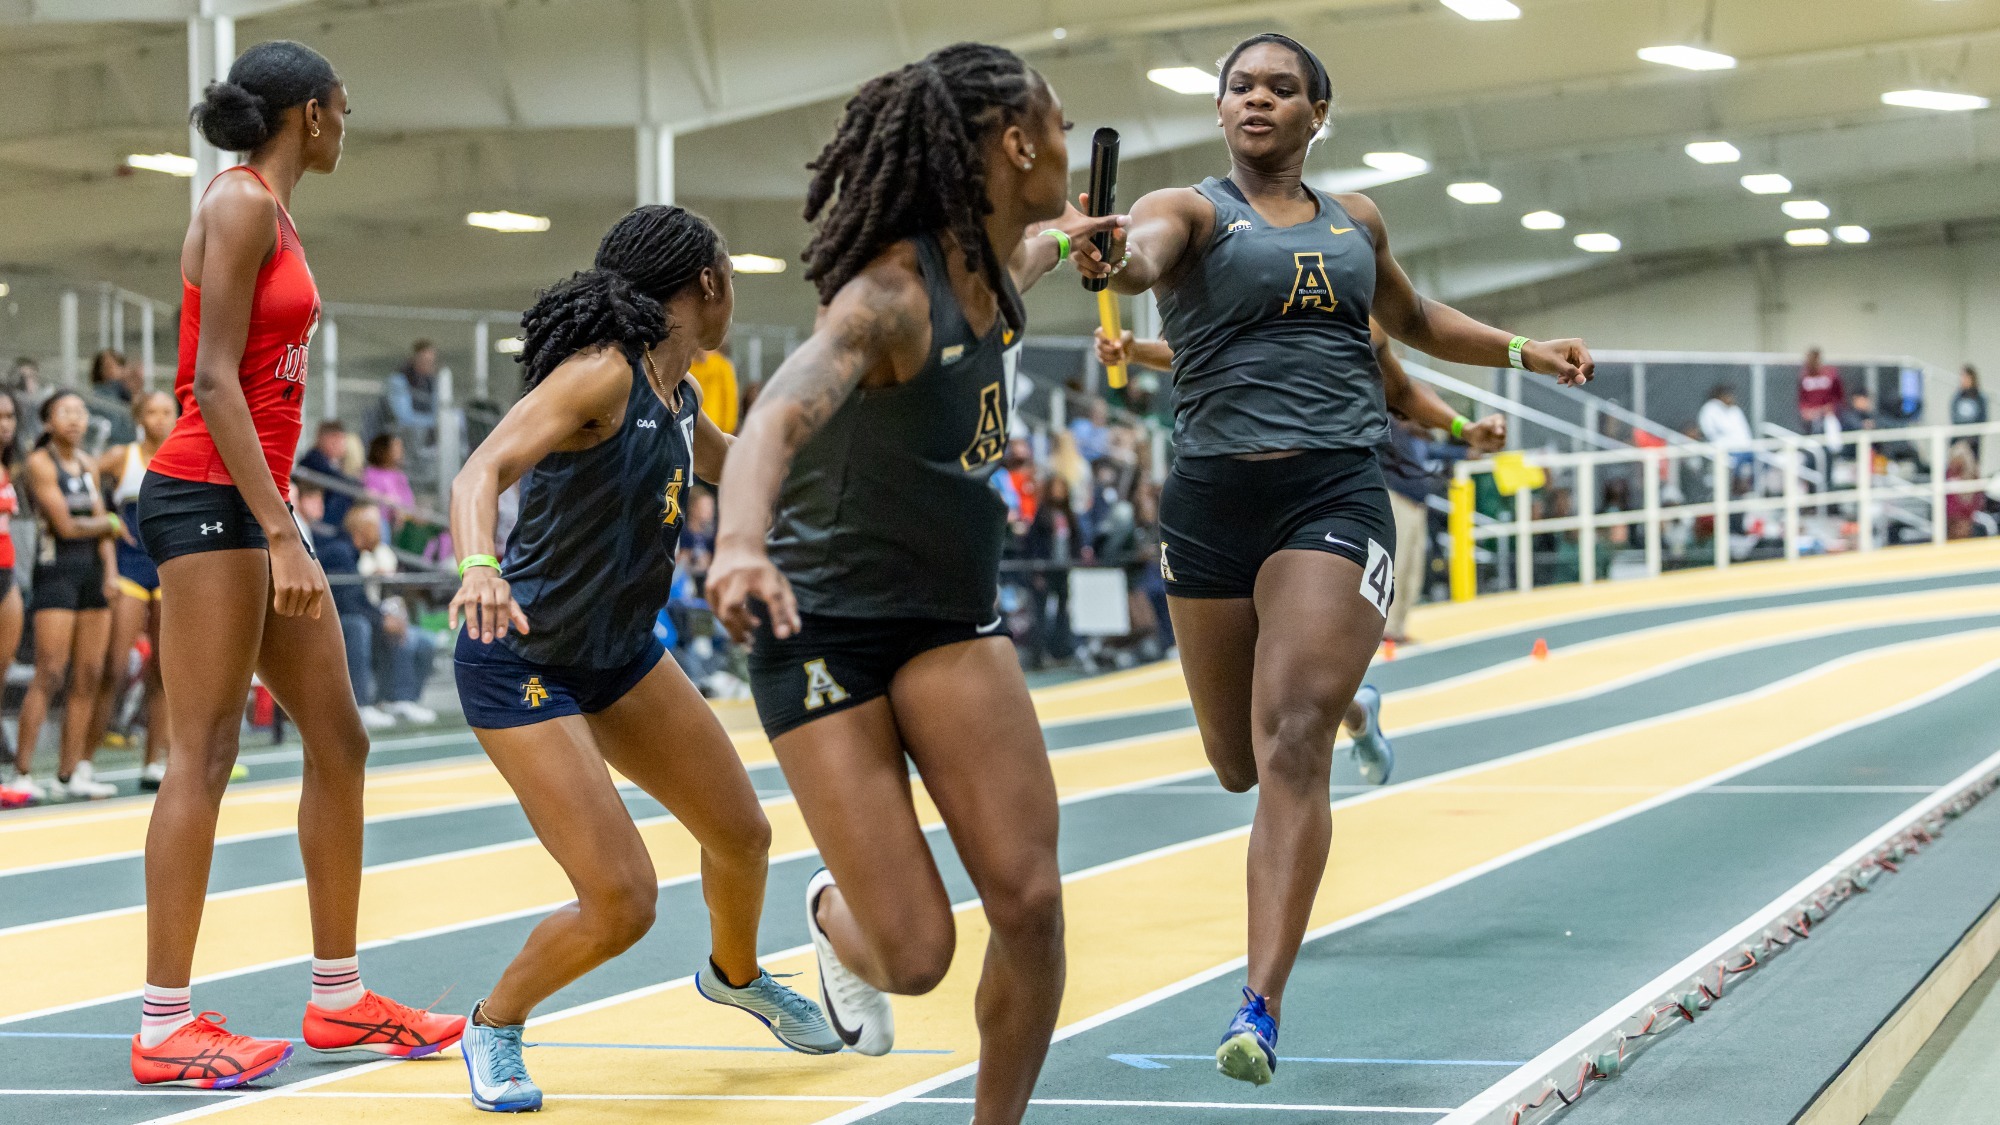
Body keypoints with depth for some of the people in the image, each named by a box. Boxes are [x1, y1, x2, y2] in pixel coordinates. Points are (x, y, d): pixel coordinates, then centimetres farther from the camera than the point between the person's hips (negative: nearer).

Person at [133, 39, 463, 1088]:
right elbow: (212, 382, -18)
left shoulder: (270, 211, 18)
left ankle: (339, 999, 18)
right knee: (204, 757, -10)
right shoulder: (241, 205, -11)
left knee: (338, 742, 11)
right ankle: (164, 1028, -8)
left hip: (255, 504, 10)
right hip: (206, 498, -10)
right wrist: (282, 534, -22)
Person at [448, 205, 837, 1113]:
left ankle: (735, 974, 48)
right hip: (522, 659, -9)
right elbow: (481, 471, -37)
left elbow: (730, 465, 28)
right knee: (621, 905, -14)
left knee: (741, 835, 16)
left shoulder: (678, 395, 4)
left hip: (620, 653, 9)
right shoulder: (603, 372, -23)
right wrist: (479, 568, -54)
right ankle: (493, 1026, 13)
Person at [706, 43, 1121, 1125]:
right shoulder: (891, 292, -23)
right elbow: (777, 416, -42)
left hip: (950, 620, 7)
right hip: (826, 629, -7)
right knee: (915, 951, -9)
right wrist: (740, 543, -62)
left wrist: (1061, 240, 51)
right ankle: (835, 919, 28)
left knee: (1029, 900, -11)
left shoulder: (990, 270, 1)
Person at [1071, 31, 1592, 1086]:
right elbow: (1147, 247, -26)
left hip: (1336, 493, 0)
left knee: (1293, 743, -16)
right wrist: (1114, 262, -49)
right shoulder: (1191, 209, 0)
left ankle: (1261, 1008, -20)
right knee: (1240, 764, 12)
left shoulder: (1356, 222, 13)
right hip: (1214, 495, 0)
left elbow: (1414, 318, 34)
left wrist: (1522, 351, 24)